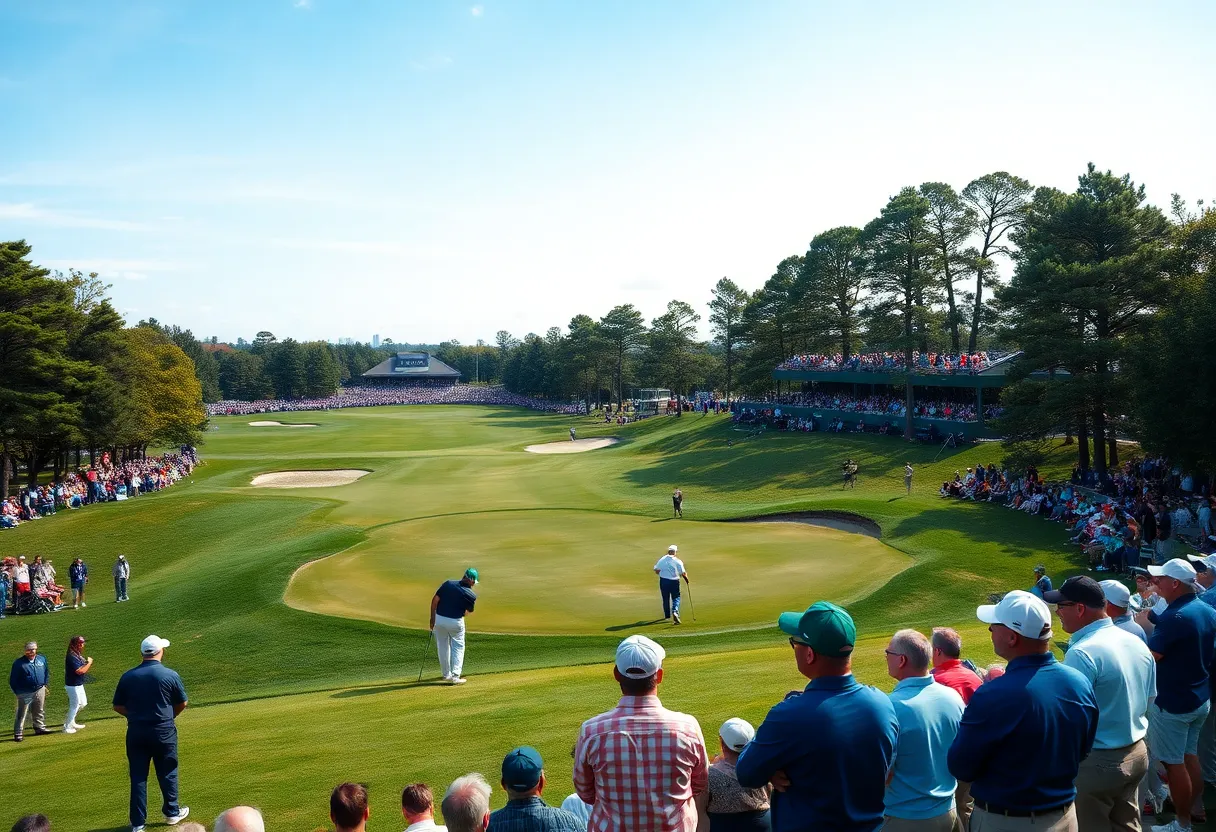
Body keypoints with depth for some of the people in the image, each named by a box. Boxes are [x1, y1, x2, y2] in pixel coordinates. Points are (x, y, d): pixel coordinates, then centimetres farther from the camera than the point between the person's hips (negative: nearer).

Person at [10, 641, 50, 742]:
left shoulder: (42, 659, 2)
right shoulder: (19, 663, -13)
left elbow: (47, 672, 16)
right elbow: (12, 680, -7)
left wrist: (45, 685, 11)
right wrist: (18, 693, -8)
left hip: (40, 691, 5)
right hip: (25, 693, -5)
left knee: (39, 711, 18)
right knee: (21, 714, -1)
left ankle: (40, 727, 33)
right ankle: (18, 734, 5)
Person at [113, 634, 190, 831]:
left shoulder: (128, 676, -3)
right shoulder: (170, 675, -10)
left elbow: (118, 706, 4)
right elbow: (182, 703, 1)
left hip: (136, 732, 2)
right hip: (164, 732, -2)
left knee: (138, 776, 10)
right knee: (167, 773, 14)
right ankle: (172, 813, 28)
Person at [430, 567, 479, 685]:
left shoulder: (448, 584, -5)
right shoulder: (471, 595, -9)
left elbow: (434, 600, -5)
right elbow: (467, 612, 3)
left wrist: (432, 618, 3)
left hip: (439, 619, 3)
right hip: (456, 622, -3)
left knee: (443, 647, 17)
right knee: (458, 648, 13)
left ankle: (446, 674, 28)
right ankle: (455, 676, 6)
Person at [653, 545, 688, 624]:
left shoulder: (662, 560, -1)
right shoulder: (678, 561, -10)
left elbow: (656, 571, 1)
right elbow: (683, 573, -12)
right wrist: (685, 576, 10)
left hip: (663, 581, 3)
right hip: (674, 581, -3)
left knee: (666, 599, 15)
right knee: (676, 598, 5)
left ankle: (667, 615, 26)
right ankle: (675, 611, -20)